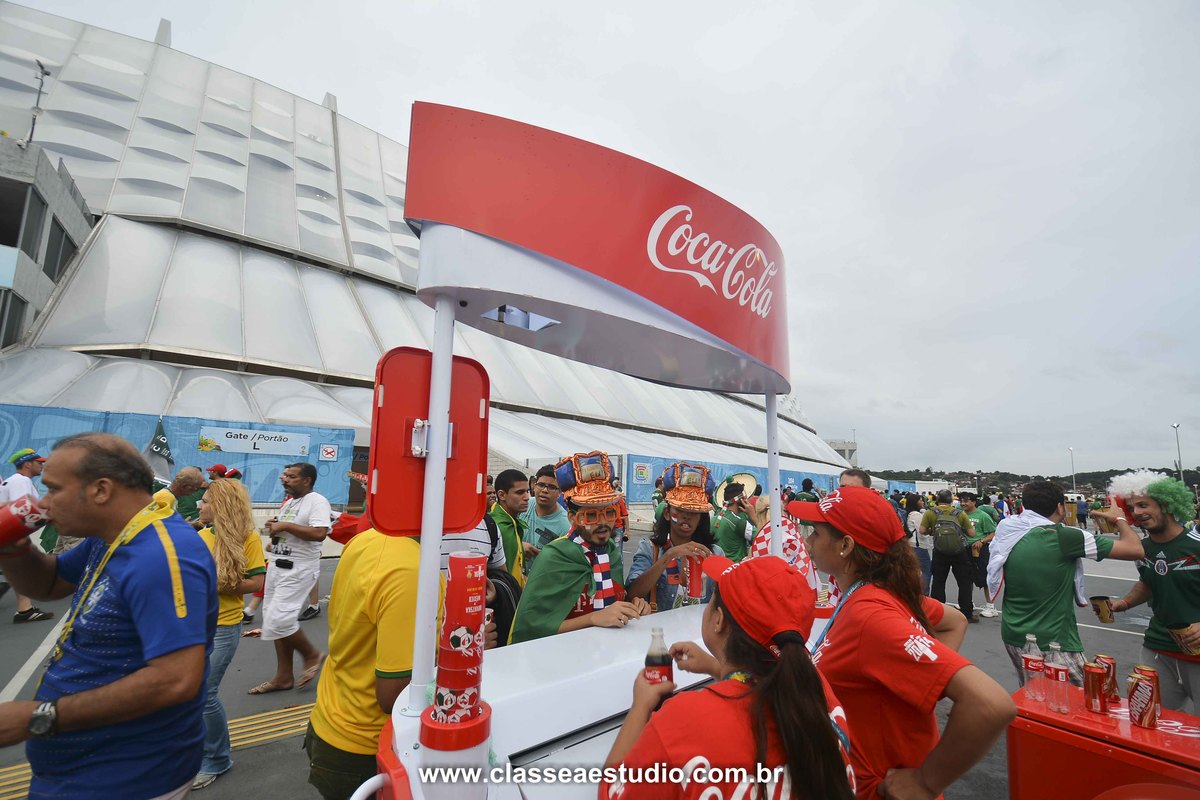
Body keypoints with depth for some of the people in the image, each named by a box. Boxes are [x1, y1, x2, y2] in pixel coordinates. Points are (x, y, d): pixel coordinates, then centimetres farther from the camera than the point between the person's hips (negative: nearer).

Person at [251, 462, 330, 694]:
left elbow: (319, 534, -27)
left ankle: (312, 655, 10)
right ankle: (284, 676, 24)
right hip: (277, 565, 10)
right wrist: (274, 535, 6)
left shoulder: (316, 501, -14)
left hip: (299, 569, -10)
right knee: (274, 619, 12)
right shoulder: (288, 502, 15)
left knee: (279, 619, -14)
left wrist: (285, 526, -21)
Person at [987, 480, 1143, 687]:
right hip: (1053, 643, -6)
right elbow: (1135, 550, -11)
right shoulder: (1063, 537, -17)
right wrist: (1120, 519, 9)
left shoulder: (1007, 534, -1)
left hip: (1013, 636, 6)